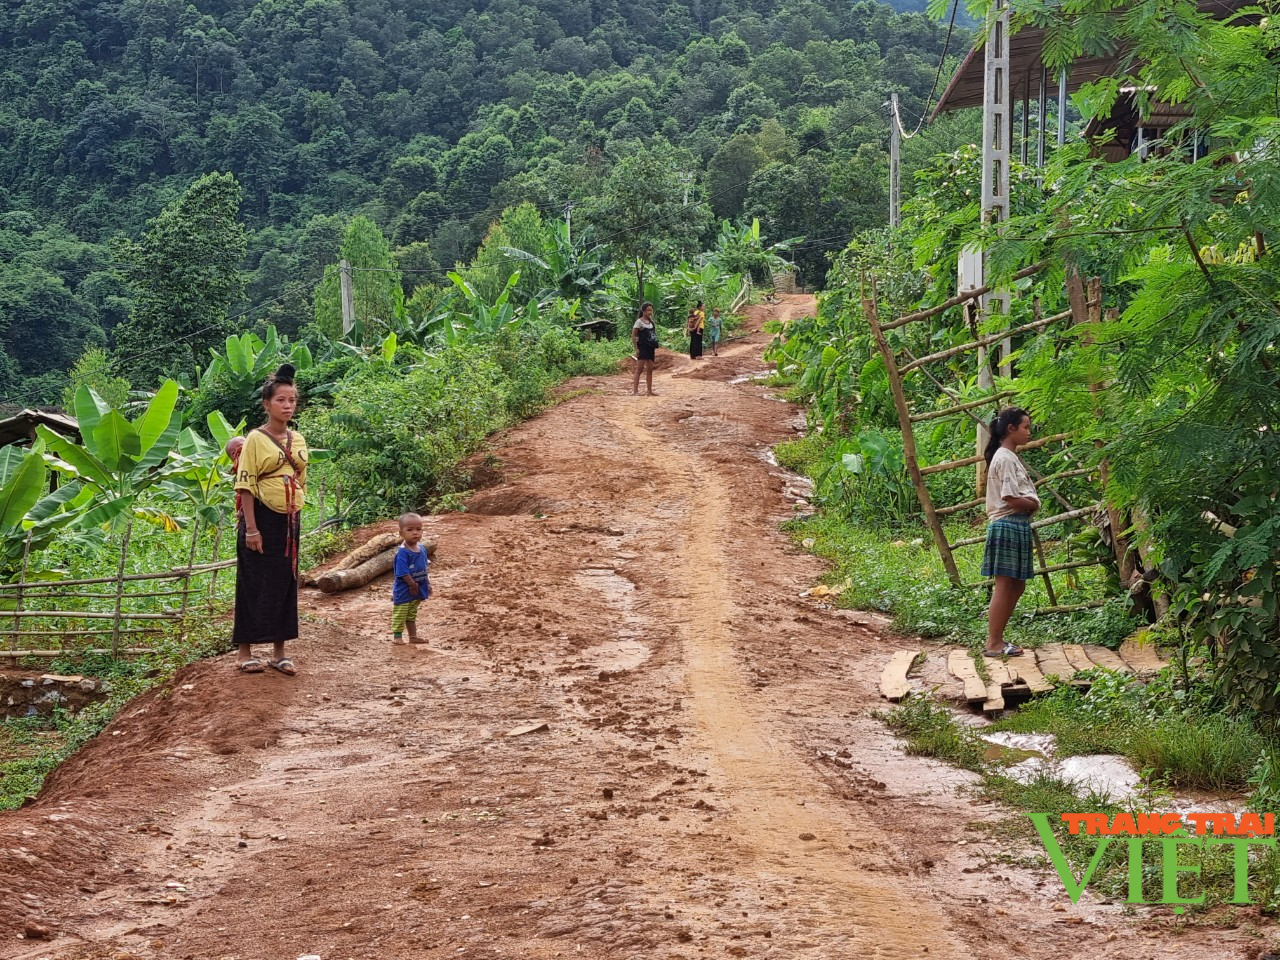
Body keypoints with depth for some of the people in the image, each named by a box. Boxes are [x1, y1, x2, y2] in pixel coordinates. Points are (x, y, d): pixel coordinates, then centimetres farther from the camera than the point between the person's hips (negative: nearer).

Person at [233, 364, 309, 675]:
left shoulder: (298, 440, 9)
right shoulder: (256, 439, -8)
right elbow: (246, 486, -12)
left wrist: (296, 518, 13)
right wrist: (251, 528, -17)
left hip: (289, 521, 6)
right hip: (263, 519, -6)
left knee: (284, 583, 8)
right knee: (255, 584, 0)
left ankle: (279, 652, 16)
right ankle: (246, 652, 9)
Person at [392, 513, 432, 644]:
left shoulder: (422, 549, 1)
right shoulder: (402, 553, -24)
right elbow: (403, 573, -25)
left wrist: (427, 584, 13)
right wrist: (413, 584, -19)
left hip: (417, 590, 8)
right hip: (404, 591, -7)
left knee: (412, 614, 20)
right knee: (400, 614, 6)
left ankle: (413, 637, 29)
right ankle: (397, 636, 15)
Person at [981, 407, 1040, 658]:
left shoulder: (1011, 457, 18)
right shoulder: (1005, 459, -13)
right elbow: (1011, 499, -21)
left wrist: (1030, 503, -3)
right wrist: (1033, 505, -4)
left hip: (1018, 526, 10)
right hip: (1008, 526, -10)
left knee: (1016, 585, 13)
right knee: (1004, 586, -7)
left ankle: (997, 640, 17)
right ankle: (993, 644, -3)